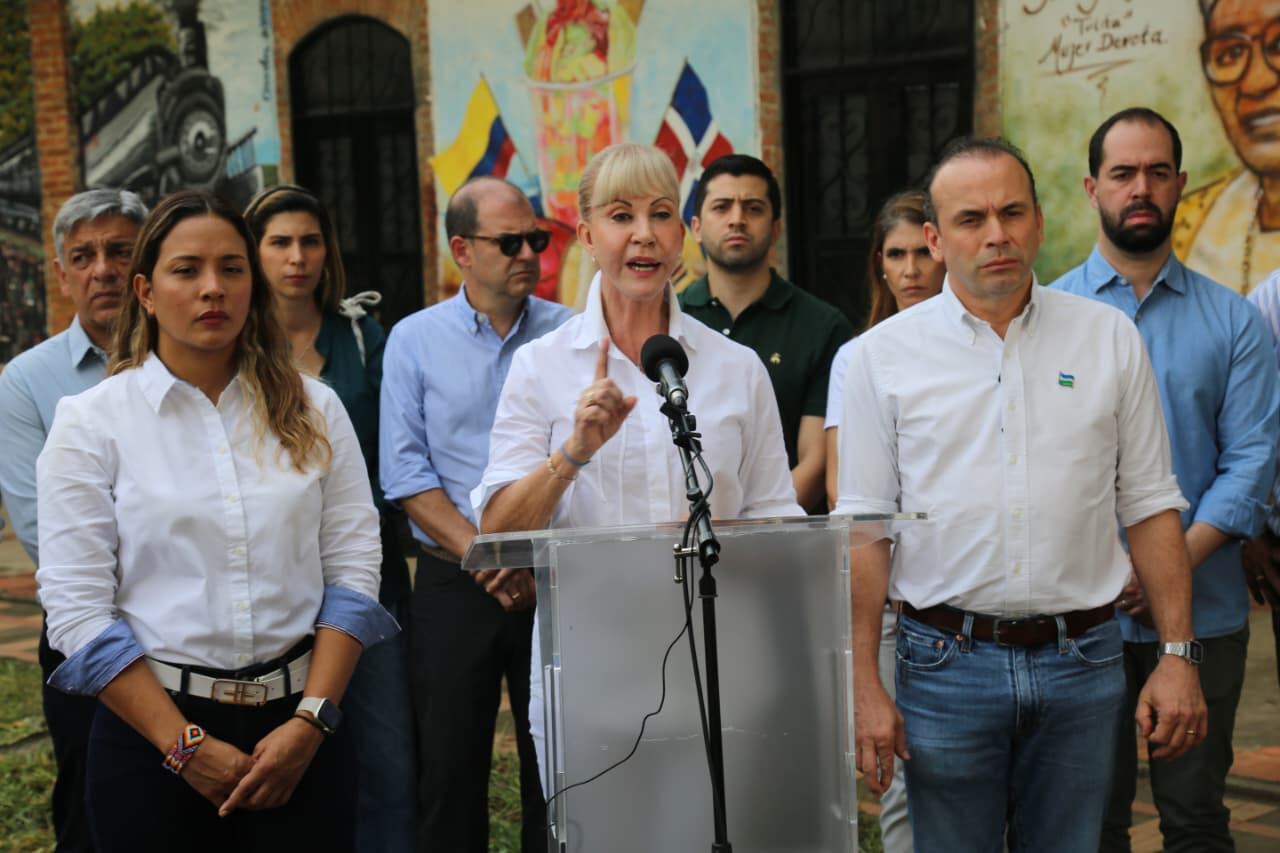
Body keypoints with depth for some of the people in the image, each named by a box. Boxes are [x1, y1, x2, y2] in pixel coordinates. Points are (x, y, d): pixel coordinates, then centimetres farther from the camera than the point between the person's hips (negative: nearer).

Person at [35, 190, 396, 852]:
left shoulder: (312, 410, 4)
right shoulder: (90, 420, -3)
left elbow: (353, 567, 1)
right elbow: (77, 609, -8)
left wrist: (311, 721, -10)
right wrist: (188, 746, -13)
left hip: (297, 729, 2)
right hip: (151, 733, -2)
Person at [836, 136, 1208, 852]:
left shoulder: (1109, 337, 6)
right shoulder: (886, 352, 1)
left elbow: (1150, 505, 7)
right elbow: (864, 527, 0)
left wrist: (1179, 655, 1)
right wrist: (864, 685, -5)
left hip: (1084, 659, 2)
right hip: (946, 660, -1)